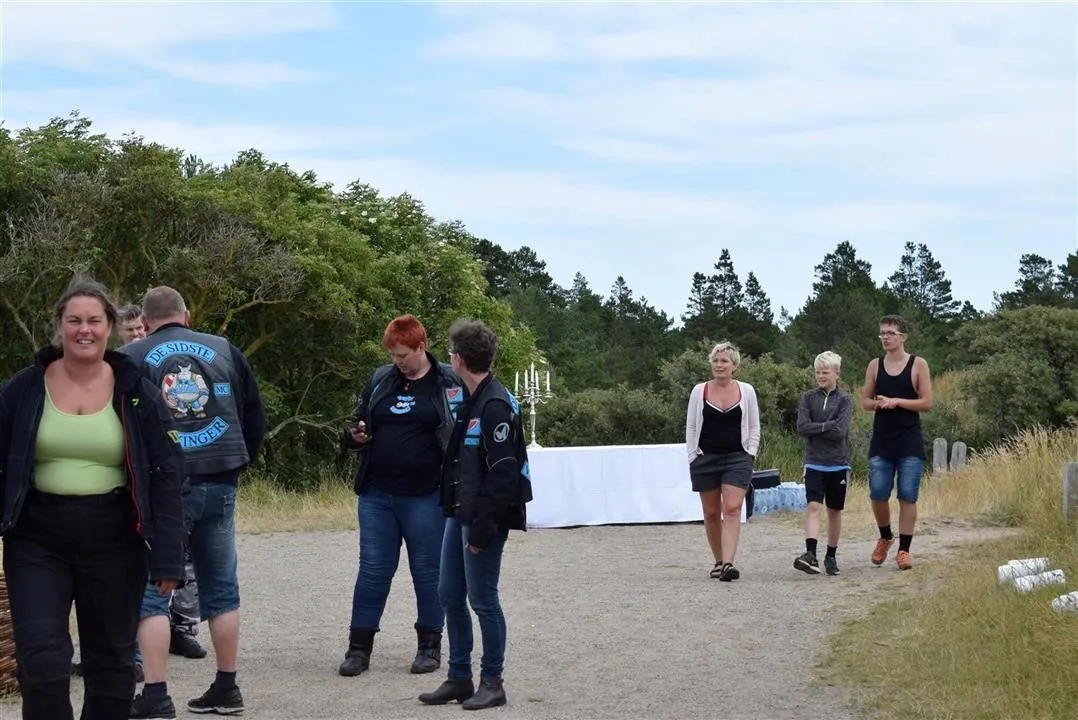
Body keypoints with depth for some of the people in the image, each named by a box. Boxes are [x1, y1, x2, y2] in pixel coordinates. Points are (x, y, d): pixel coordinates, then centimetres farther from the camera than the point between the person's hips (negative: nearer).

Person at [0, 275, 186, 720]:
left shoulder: (136, 392, -1)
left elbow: (167, 475, -2)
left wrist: (168, 558, -8)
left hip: (113, 542, 0)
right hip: (37, 541, 0)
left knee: (112, 661, 11)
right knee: (41, 662, -9)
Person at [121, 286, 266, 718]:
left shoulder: (131, 358, 1)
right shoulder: (225, 351, 10)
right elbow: (255, 417, 11)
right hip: (219, 483, 3)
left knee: (151, 591, 1)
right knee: (221, 588, 13)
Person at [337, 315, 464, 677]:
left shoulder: (449, 383, -3)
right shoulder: (380, 380, 10)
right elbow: (357, 421, 21)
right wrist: (355, 434, -3)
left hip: (425, 497, -4)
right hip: (376, 494, 4)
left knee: (427, 571, 6)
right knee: (372, 570, 7)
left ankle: (430, 646, 19)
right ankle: (359, 647, 14)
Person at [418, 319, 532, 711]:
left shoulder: (496, 405, -17)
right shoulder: (472, 401, 12)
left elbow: (503, 473, -20)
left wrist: (483, 527, -20)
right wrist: (457, 512, 14)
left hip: (483, 520, -10)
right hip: (459, 514, 10)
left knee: (482, 599, -1)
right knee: (450, 596, 12)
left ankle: (492, 682, 11)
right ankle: (459, 678, 22)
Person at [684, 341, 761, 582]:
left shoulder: (746, 391, 3)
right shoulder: (699, 391, 2)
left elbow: (754, 428, 9)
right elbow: (691, 428, 6)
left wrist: (749, 455, 1)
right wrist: (693, 458, 1)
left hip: (737, 458, -1)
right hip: (706, 459, 1)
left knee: (732, 510, -14)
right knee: (711, 513, 8)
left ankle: (728, 563, -21)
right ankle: (718, 561, 23)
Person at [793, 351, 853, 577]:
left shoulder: (845, 399, 0)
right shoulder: (808, 398, 5)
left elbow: (840, 431, -13)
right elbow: (802, 427, -6)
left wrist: (815, 428, -9)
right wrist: (827, 426, -11)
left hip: (838, 464, 0)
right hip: (814, 463, 0)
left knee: (834, 511, 9)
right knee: (813, 506, -14)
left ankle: (831, 556, 21)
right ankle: (810, 554, -24)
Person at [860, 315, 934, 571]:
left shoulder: (918, 365, 0)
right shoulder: (875, 365, 9)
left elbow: (926, 403, -4)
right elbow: (865, 401, 12)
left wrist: (896, 401, -14)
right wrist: (878, 403, -10)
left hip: (910, 442, -2)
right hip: (881, 441, 3)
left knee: (908, 497, -2)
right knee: (878, 494, -1)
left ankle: (903, 550, 6)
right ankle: (885, 537, 25)